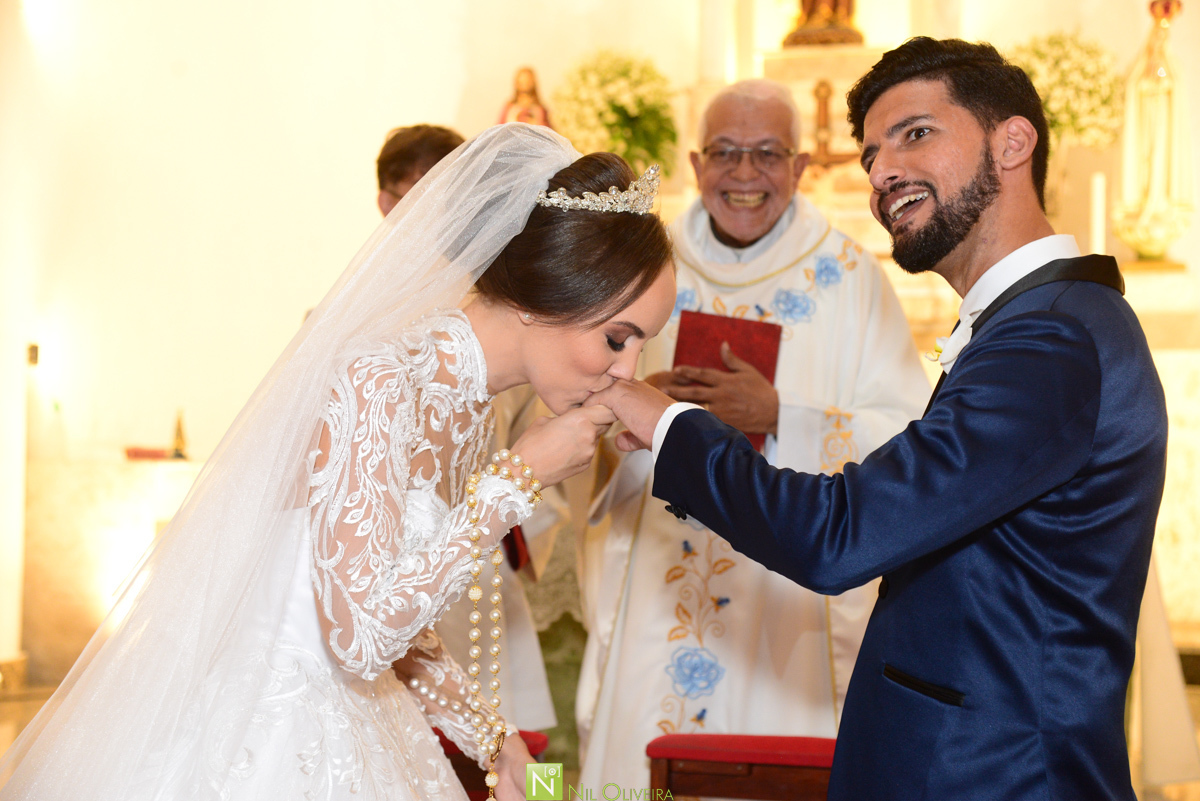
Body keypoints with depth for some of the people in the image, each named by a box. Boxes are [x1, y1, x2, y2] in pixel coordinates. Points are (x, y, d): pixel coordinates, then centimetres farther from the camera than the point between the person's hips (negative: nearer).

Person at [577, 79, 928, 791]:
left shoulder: (849, 278, 0)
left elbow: (911, 441, -8)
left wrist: (779, 418, -20)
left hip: (795, 607, -2)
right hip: (658, 602, 2)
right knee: (646, 770, 3)